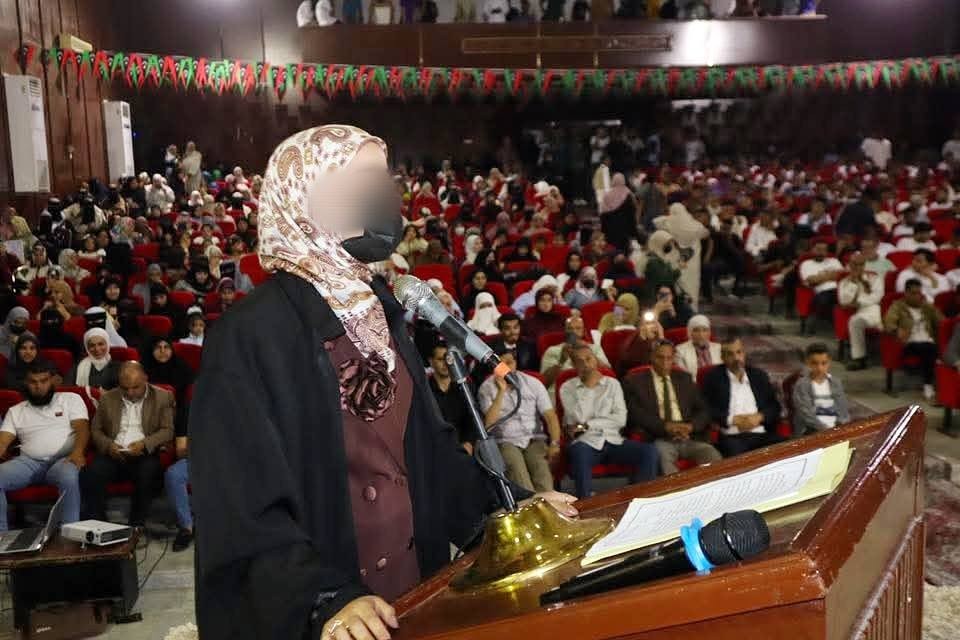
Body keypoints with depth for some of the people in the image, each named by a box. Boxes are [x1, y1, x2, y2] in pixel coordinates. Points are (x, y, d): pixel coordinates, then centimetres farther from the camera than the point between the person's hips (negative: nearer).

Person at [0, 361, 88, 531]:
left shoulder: (71, 399, 12)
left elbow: (82, 428, -1)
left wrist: (78, 452, -24)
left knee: (69, 477, -39)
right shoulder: (15, 411, 21)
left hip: (62, 459, -3)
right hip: (28, 462, 3)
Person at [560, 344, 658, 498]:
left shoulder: (612, 384, 13)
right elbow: (579, 418, -10)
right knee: (579, 453, -39)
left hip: (613, 440, 3)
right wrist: (589, 386, -6)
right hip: (586, 442, -3)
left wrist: (587, 425, -6)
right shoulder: (567, 388, 6)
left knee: (649, 451, -21)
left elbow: (620, 419, 1)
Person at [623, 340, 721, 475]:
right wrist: (666, 426, -18)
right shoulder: (635, 381, 8)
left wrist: (690, 426, -8)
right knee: (662, 455, -37)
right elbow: (635, 414, -5)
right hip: (658, 439, -3)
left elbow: (703, 410, 14)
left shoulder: (684, 379, 20)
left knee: (713, 456, -26)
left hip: (689, 437, 3)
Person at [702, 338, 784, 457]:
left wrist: (759, 417, -5)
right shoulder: (713, 378, 8)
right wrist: (733, 419, -12)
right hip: (731, 437, -4)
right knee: (736, 453, -36)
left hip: (762, 435, 4)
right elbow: (708, 411, 1)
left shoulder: (759, 375, 18)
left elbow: (775, 406, 15)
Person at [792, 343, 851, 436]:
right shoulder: (802, 385, -4)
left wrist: (840, 426, -10)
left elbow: (843, 407, 8)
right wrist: (825, 428, -20)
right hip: (812, 429, -4)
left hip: (836, 427, 5)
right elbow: (806, 413, -11)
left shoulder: (836, 383, 11)